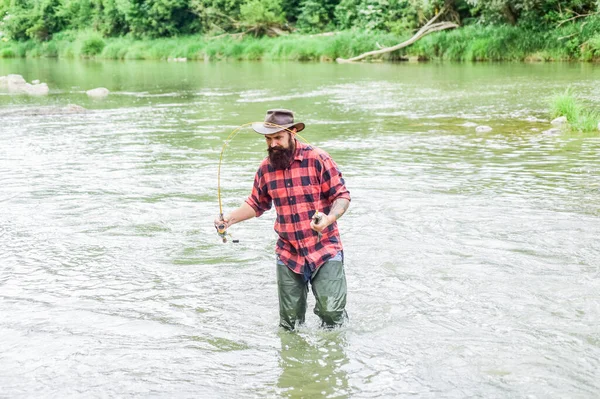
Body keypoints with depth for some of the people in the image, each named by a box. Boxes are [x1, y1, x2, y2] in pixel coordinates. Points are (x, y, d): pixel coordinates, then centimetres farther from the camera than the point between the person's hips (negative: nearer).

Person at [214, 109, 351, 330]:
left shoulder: (317, 159, -10)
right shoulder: (265, 168, 4)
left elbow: (342, 196, -8)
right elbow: (256, 204, 17)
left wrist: (329, 219, -27)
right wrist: (229, 219, 2)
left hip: (325, 251, -3)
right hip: (288, 255, 4)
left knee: (331, 311, -8)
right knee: (290, 322, 7)